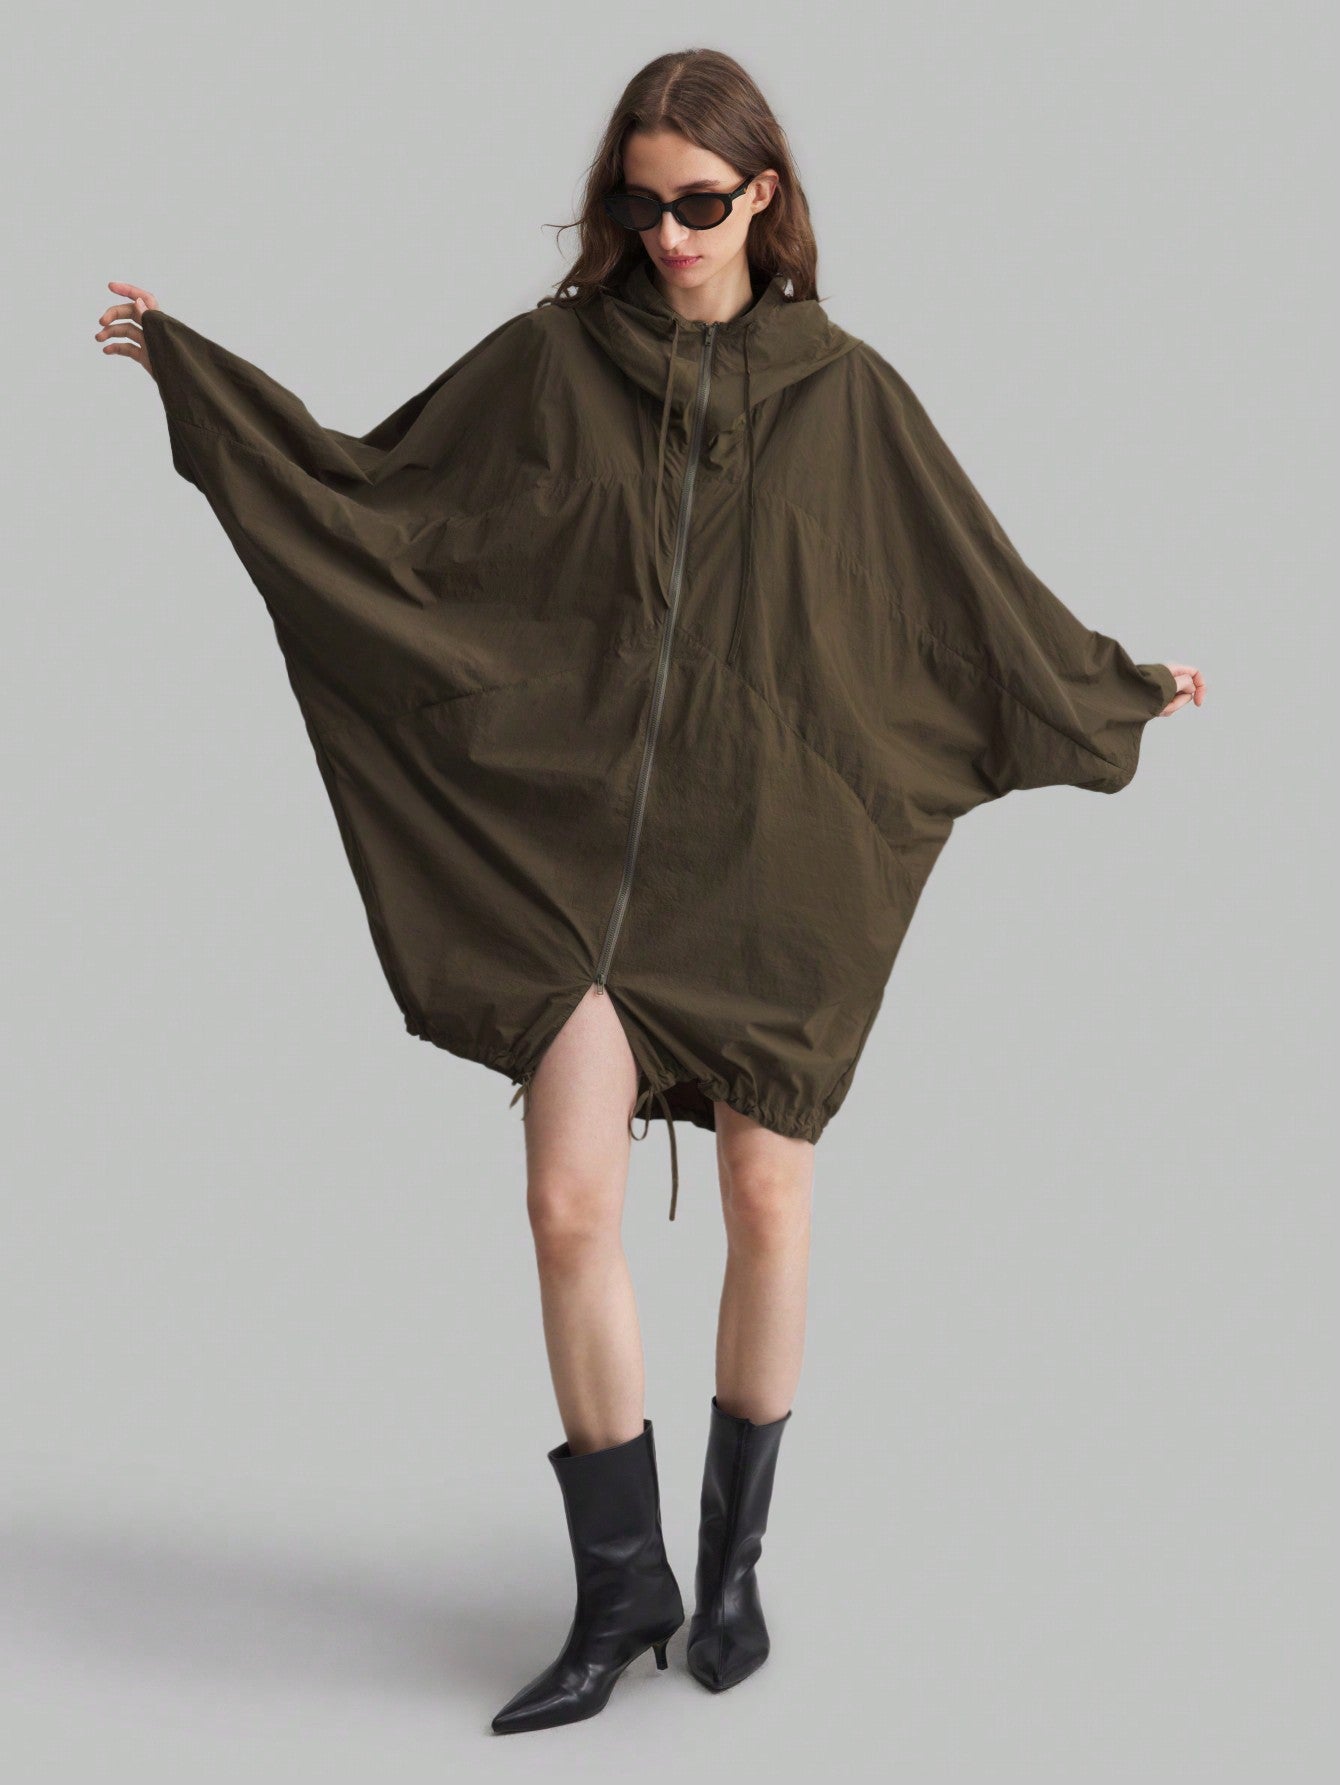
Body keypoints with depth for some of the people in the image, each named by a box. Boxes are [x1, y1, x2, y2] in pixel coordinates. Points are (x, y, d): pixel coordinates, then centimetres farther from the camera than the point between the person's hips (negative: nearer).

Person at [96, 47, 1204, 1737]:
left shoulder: (845, 391, 3)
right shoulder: (550, 360, 4)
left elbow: (970, 584, 11)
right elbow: (372, 496, 8)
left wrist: (1120, 688, 18)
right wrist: (192, 367, 6)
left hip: (775, 850, 0)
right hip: (587, 839, 0)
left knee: (765, 1200, 6)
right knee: (571, 1201, -7)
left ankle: (735, 1560, 26)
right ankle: (621, 1585, 10)